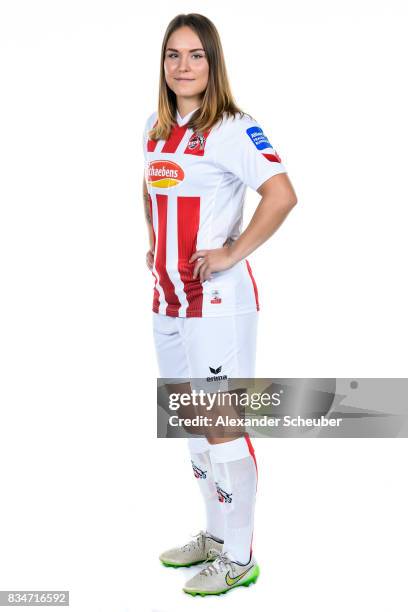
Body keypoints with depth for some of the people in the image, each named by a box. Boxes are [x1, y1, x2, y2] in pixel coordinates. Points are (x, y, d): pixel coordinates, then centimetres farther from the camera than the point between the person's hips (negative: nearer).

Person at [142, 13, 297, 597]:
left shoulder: (231, 129, -12)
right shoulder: (155, 128, 12)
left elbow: (282, 194, -23)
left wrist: (234, 252, -19)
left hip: (217, 301, -8)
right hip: (169, 298, 8)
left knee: (222, 426, -2)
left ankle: (239, 559, 14)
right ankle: (216, 535, 32)